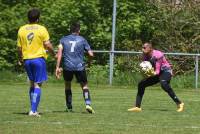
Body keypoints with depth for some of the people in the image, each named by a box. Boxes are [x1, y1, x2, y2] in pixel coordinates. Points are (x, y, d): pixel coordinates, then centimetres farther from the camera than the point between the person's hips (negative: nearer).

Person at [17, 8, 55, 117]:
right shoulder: (41, 29, -7)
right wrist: (53, 53, 10)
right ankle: (33, 110, -12)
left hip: (27, 59, 4)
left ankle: (33, 109, 17)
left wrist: (20, 59, 23)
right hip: (38, 58, -4)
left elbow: (19, 47, 7)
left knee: (32, 84, 18)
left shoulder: (21, 30, 4)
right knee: (37, 85, -2)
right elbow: (48, 45, -9)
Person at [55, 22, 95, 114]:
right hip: (79, 66, -1)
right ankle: (88, 104, -14)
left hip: (67, 66, 1)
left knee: (67, 85, 20)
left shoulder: (63, 39, 8)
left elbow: (59, 52, -3)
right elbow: (91, 54, 5)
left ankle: (69, 107, 18)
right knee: (84, 85, 8)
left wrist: (57, 67, -5)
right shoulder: (82, 40, 6)